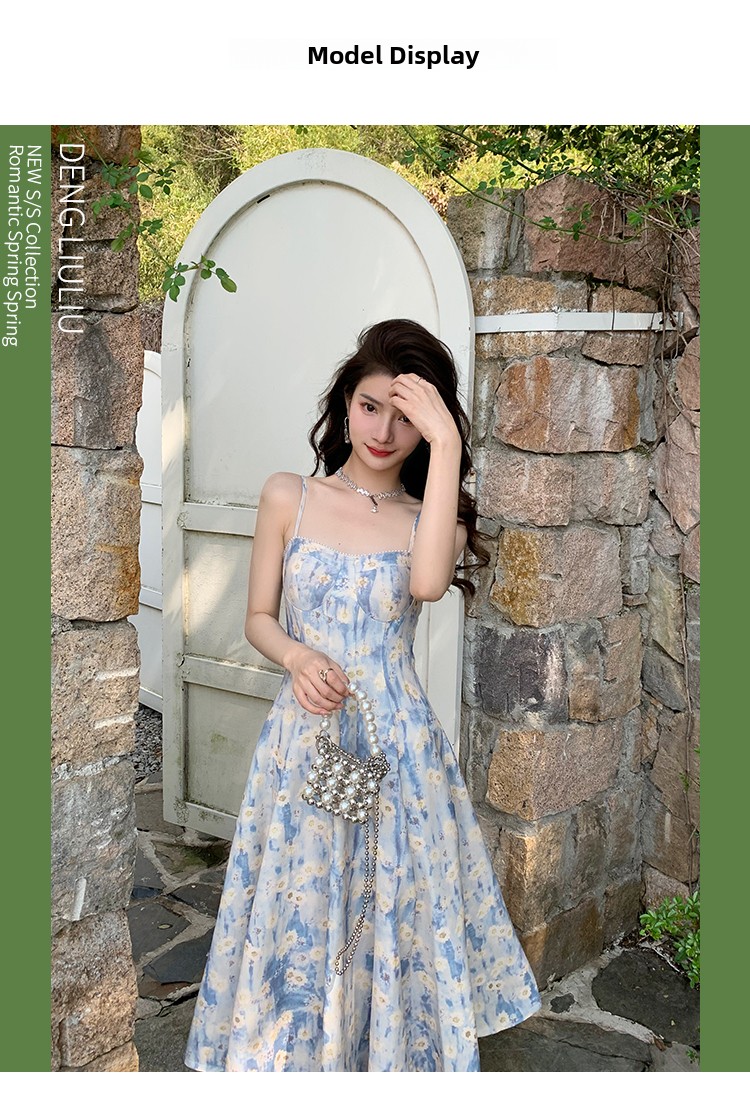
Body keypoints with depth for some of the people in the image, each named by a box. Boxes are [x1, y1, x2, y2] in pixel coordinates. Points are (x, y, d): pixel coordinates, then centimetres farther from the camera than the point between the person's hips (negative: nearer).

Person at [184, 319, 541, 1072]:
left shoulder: (432, 517, -1)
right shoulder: (288, 497, 1)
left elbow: (429, 584, -25)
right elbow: (258, 620, 5)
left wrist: (447, 445, -23)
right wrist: (297, 656, -17)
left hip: (395, 744, 0)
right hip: (302, 736, 1)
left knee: (393, 916, 10)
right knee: (294, 916, 11)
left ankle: (392, 1055, 34)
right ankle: (286, 1054, 35)